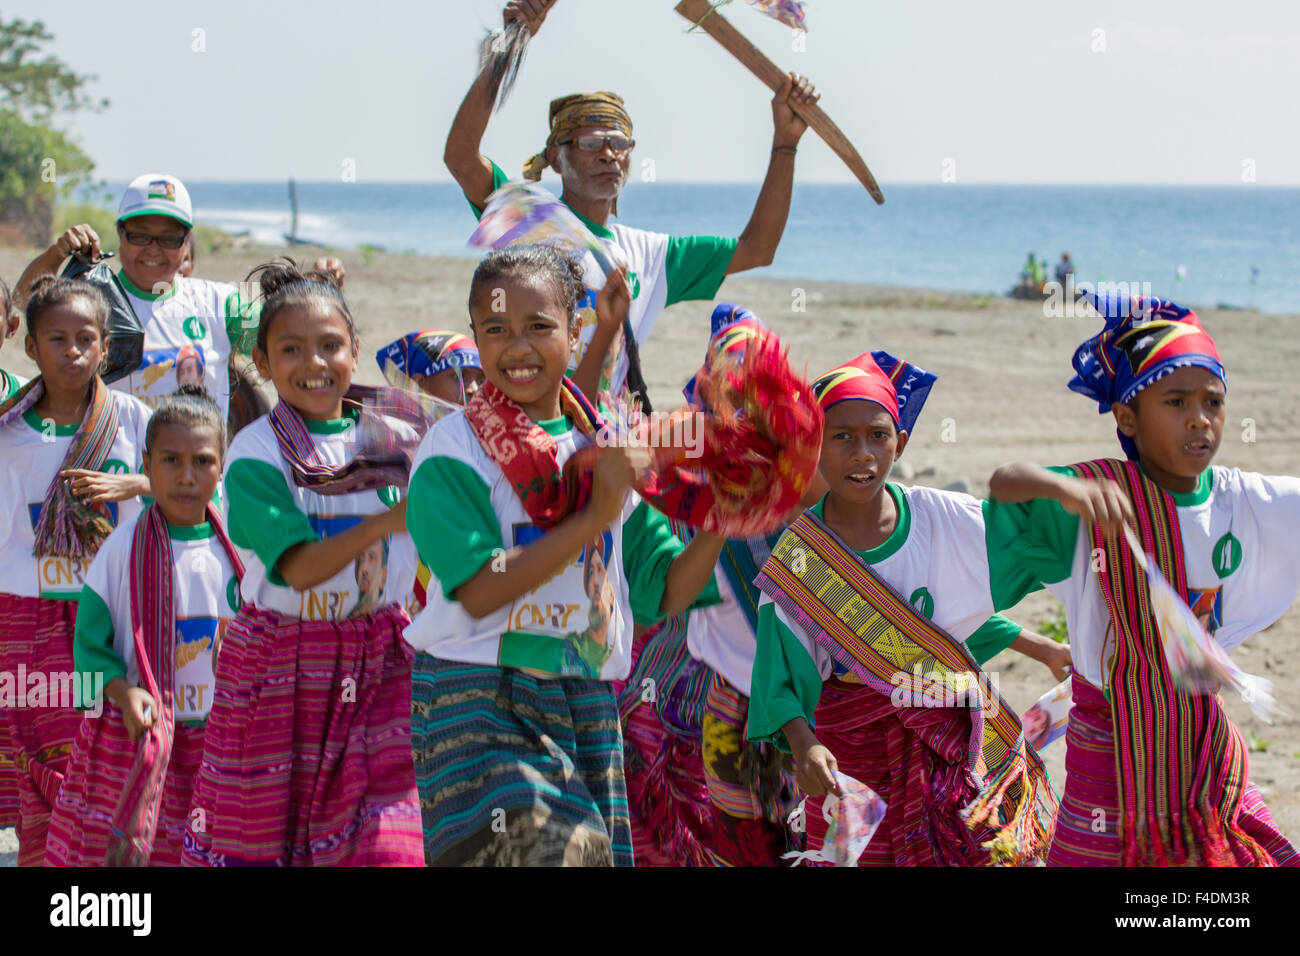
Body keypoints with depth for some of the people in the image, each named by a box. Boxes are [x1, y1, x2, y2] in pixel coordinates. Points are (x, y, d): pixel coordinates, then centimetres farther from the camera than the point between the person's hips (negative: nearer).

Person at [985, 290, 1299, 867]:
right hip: (1110, 731, -4)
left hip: (1201, 729, 4)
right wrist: (1063, 489, -46)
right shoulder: (1102, 496, -13)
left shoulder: (1243, 503, -2)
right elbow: (1004, 483, -26)